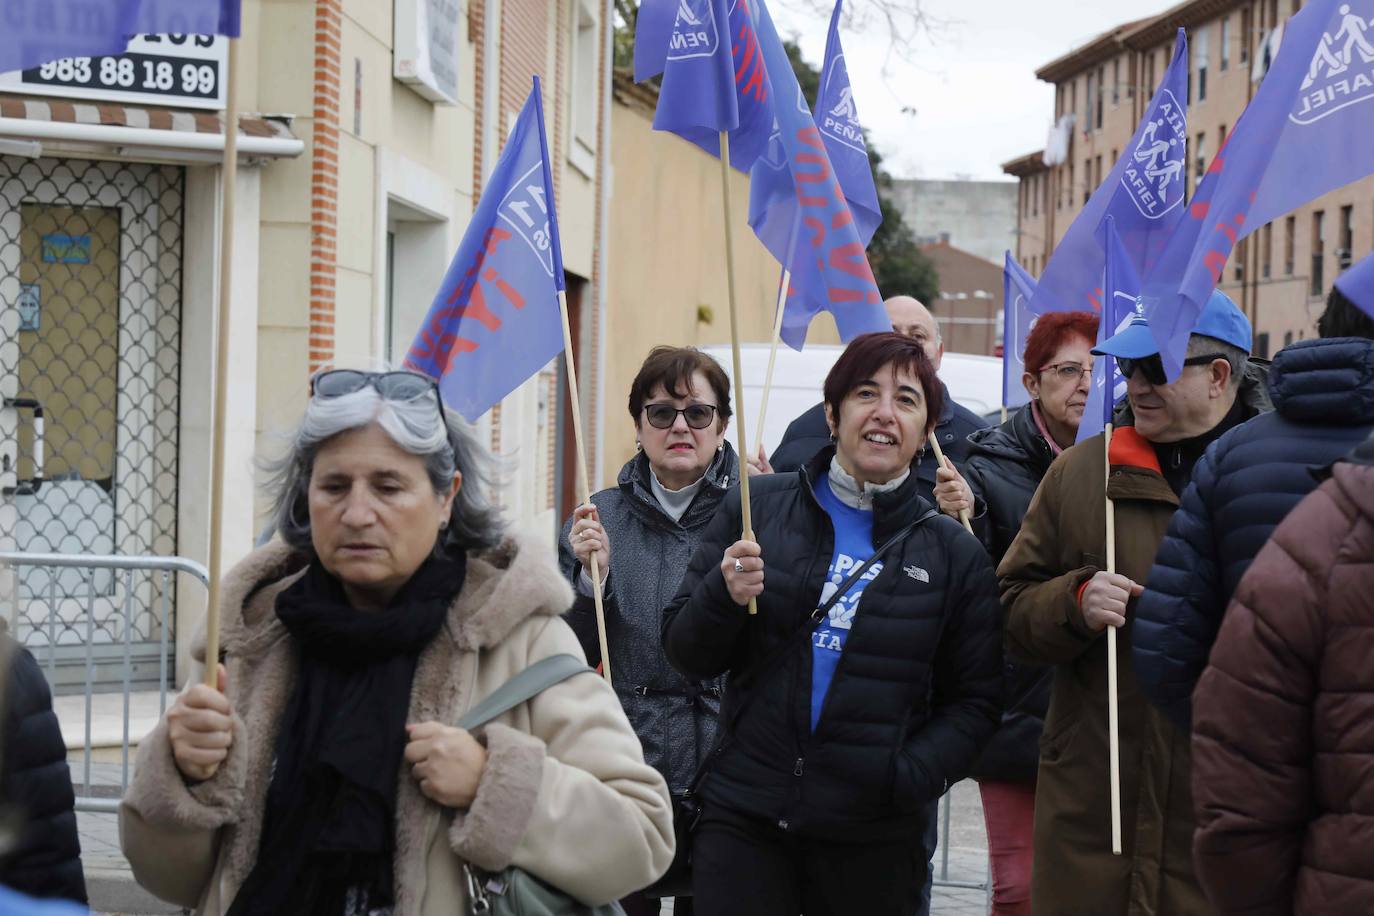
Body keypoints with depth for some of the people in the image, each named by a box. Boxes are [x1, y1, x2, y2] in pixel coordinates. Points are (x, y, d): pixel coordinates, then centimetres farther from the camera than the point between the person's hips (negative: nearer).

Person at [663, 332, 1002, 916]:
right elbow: (687, 654, 7)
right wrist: (724, 598, -14)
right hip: (742, 823, 0)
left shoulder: (955, 554, 5)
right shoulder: (758, 507, 4)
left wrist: (911, 777, -9)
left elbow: (975, 700, 7)